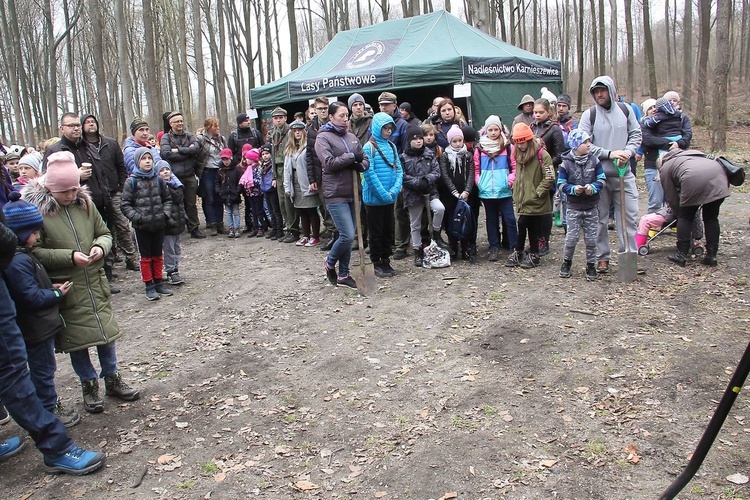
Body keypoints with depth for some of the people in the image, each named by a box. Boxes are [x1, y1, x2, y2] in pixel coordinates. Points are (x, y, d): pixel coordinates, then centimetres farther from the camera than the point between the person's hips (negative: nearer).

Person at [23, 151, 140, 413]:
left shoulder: (85, 203, 2)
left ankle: (112, 379, 30)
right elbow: (34, 251, -14)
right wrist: (70, 256, -23)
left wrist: (101, 247, -10)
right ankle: (89, 385, 27)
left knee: (105, 331, 12)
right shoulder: (36, 208, -12)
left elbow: (104, 233, 12)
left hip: (94, 282, 4)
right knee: (77, 337, 8)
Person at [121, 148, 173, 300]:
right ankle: (149, 285, 17)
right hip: (142, 226, -3)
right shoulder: (132, 182, -6)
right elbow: (126, 205, -5)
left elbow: (167, 199, 13)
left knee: (158, 255, 14)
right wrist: (137, 217, -16)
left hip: (159, 224, 3)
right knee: (146, 257, 7)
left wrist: (166, 214, -2)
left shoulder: (158, 180, 3)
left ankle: (159, 282, 28)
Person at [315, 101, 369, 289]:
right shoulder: (323, 138, -4)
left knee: (348, 236, 9)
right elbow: (329, 163, -17)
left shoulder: (352, 137, 14)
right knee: (347, 235, -12)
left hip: (352, 192, 6)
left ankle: (343, 275, 21)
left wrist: (359, 165, -10)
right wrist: (352, 156, -10)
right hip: (336, 194, -6)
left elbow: (365, 161, 13)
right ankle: (330, 263, 16)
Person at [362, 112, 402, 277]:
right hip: (375, 197, -6)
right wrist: (384, 194, -19)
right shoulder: (369, 147, -10)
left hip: (390, 198, 6)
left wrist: (395, 189, -11)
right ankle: (376, 263, 14)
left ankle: (386, 260, 24)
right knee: (376, 231, 4)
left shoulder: (392, 146, 8)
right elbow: (369, 173, -16)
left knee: (389, 229, 12)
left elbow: (398, 169, 5)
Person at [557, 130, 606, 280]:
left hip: (592, 207, 2)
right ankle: (566, 261, 22)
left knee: (591, 238, 7)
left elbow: (602, 179, 1)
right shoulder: (566, 163, -7)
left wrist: (593, 187, -17)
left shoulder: (594, 160, 0)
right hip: (574, 207, -2)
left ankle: (591, 265, 21)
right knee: (572, 237, -1)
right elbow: (561, 184, -5)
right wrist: (573, 189, -21)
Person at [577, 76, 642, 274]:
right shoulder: (589, 114, -2)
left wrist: (627, 152, -9)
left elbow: (636, 134, 11)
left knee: (629, 215, 2)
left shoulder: (625, 110, 7)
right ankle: (602, 258, 16)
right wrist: (609, 154, -16)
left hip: (624, 174, 2)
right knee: (600, 218, 6)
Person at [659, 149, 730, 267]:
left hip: (695, 179, -5)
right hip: (719, 175, 6)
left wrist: (680, 213, 35)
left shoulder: (665, 169, 23)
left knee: (685, 217, 11)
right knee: (711, 217, 15)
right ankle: (711, 256, 17)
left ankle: (681, 255, 13)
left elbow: (672, 199, 20)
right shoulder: (687, 154, 41)